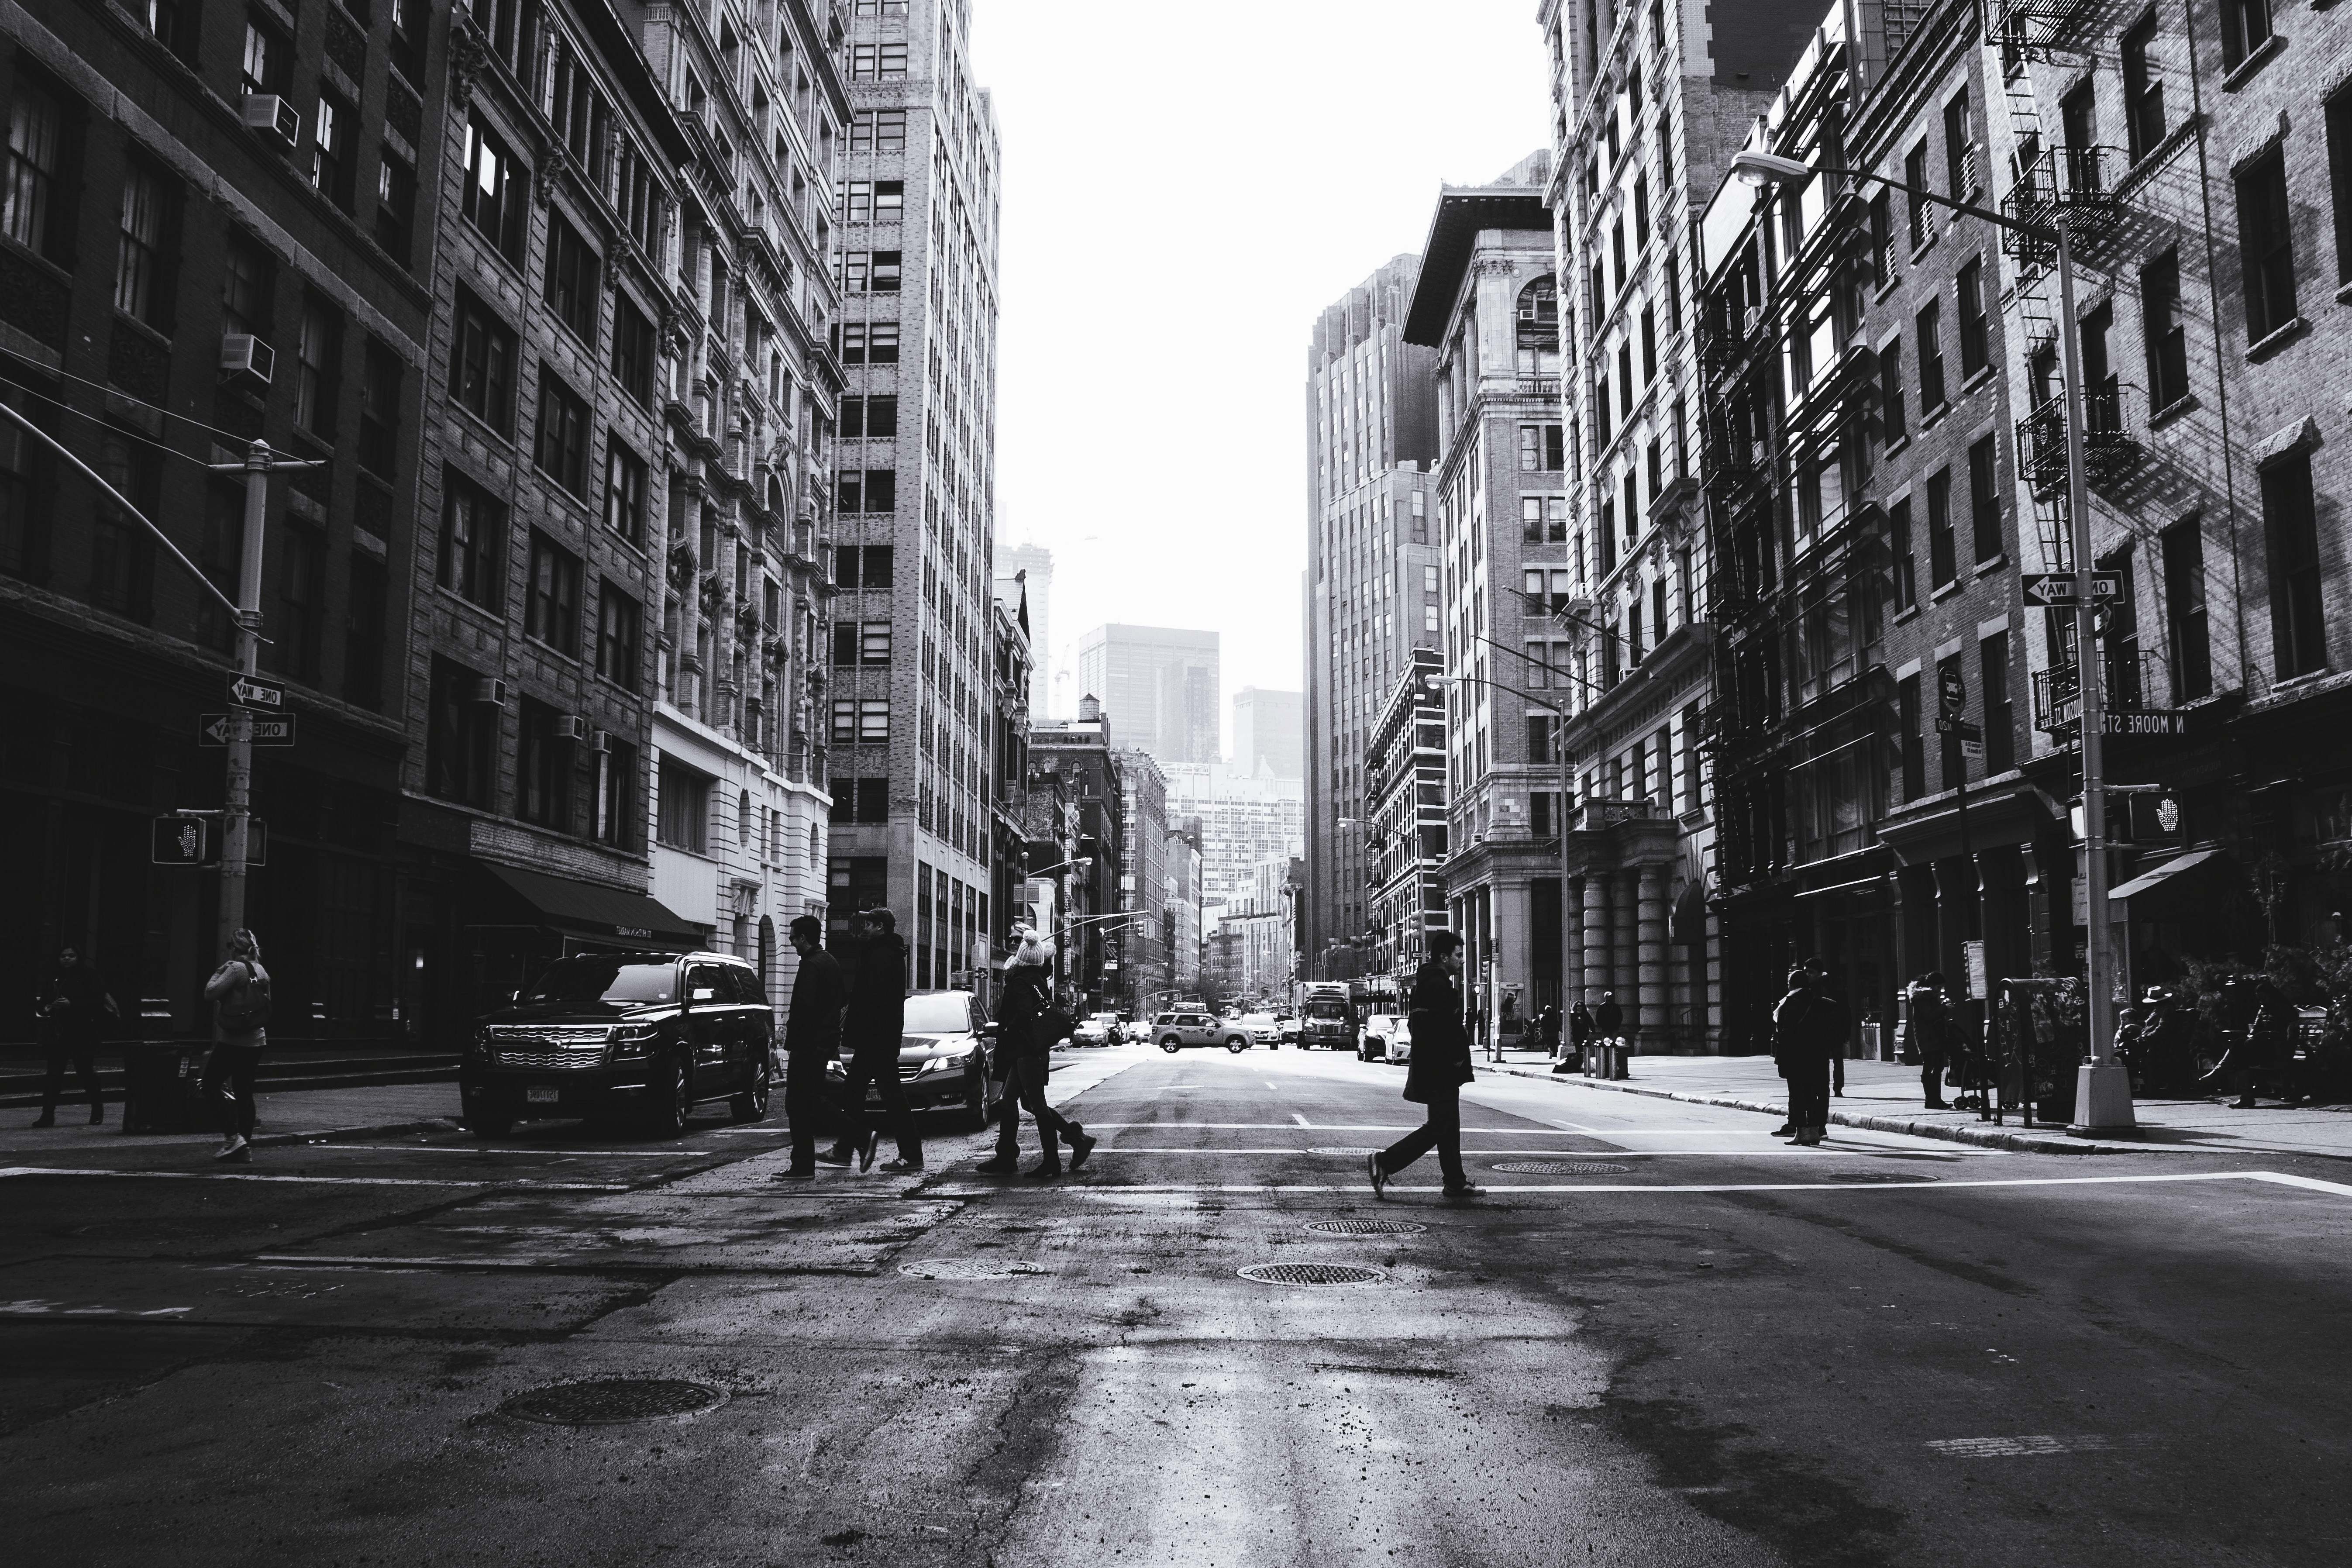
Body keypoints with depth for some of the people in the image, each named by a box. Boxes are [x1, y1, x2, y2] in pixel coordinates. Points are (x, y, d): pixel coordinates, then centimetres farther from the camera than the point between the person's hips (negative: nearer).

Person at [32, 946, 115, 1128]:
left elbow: (97, 1001, -12)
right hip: (58, 1033, 4)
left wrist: (71, 1004, -20)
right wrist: (47, 1008, -4)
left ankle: (98, 1110, 19)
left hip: (82, 1033, -4)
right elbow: (44, 1000, 18)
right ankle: (48, 1115, 0)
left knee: (85, 1071, 1)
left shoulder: (90, 975, -3)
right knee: (54, 1074, -2)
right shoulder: (54, 977, 11)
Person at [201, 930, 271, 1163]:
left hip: (233, 1041, -7)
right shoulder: (262, 971, 11)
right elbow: (267, 1006, 18)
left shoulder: (236, 968, -12)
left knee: (211, 1084, 3)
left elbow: (210, 993, -16)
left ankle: (233, 1136, -9)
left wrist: (218, 973, -2)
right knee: (244, 1092, 11)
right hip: (256, 1041, 7)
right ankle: (245, 1149, 11)